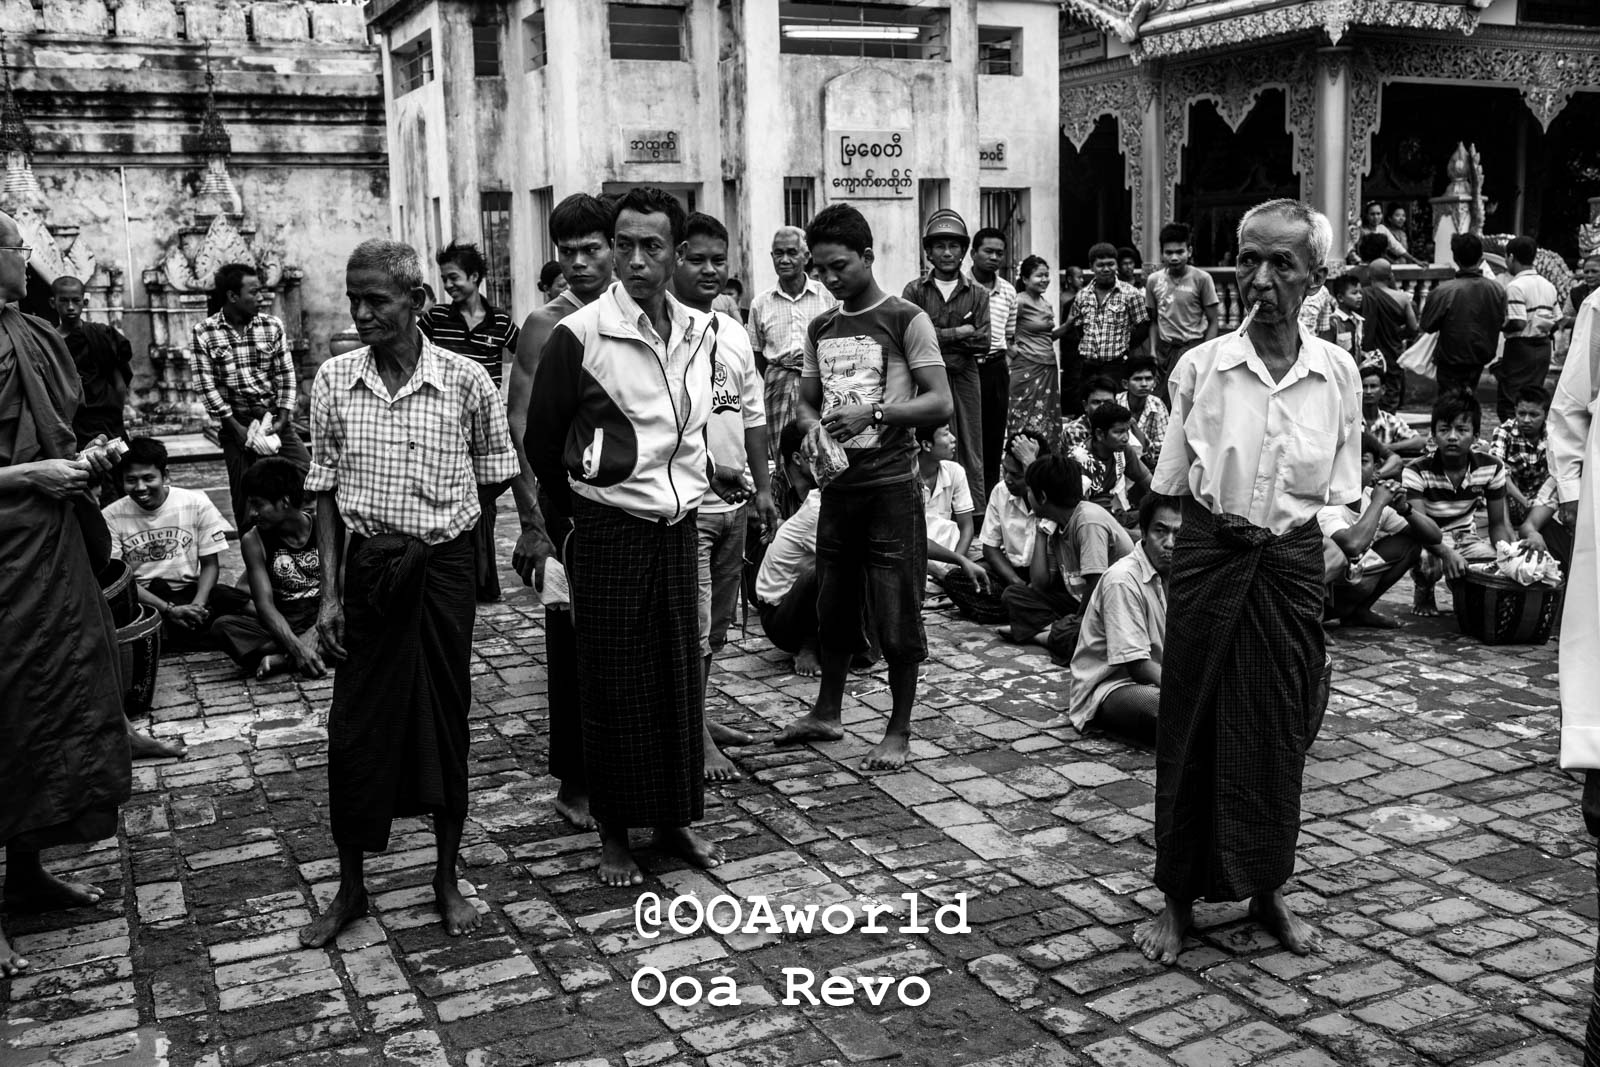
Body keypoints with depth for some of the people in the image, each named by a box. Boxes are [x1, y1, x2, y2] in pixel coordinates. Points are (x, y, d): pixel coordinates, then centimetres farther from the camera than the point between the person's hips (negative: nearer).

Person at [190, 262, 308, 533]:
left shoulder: (272, 327, 3)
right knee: (244, 496, 4)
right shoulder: (202, 333, -3)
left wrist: (281, 420, -8)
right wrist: (237, 427, -11)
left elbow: (287, 376, 3)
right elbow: (207, 386, -6)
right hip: (235, 422, -1)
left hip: (275, 419, 2)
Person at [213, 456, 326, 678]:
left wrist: (314, 633, -25)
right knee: (223, 627, -27)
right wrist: (297, 648, -27)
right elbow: (265, 604, -11)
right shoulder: (254, 540, -3)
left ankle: (281, 659, -30)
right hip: (282, 627, 1)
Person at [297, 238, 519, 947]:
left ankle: (447, 880, 24)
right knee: (354, 727, 6)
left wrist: (438, 526, 0)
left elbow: (494, 477, 7)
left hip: (443, 568, -1)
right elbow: (326, 492, 3)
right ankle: (350, 886, 24)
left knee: (446, 721, 8)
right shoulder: (333, 381, -1)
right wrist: (330, 590, -2)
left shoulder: (466, 380, -7)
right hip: (366, 570, 2)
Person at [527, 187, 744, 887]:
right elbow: (541, 443, -1)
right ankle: (614, 831, 19)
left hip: (678, 528, 5)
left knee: (681, 675, 11)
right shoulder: (579, 335, -12)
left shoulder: (700, 332, 4)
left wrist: (705, 474, 11)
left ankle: (677, 818, 26)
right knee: (613, 685, 4)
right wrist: (581, 512, 7)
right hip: (607, 533, -5)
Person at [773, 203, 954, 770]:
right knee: (834, 605, 15)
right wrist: (812, 426, -6)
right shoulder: (820, 328, 11)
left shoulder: (906, 319, -6)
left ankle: (899, 731, 12)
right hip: (838, 483, 6)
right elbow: (806, 400, 18)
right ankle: (826, 713, 30)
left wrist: (872, 413, -23)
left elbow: (941, 403, -11)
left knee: (896, 613, 0)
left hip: (890, 483, -5)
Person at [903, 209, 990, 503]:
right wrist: (959, 332, -9)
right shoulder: (915, 290, 5)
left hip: (965, 378, 2)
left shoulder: (977, 294, 9)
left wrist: (939, 336, -8)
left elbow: (983, 343, -1)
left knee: (970, 453, 4)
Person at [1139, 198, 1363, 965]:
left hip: (1293, 565, 2)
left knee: (1279, 730, 11)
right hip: (1209, 558, -1)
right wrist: (1181, 571, -5)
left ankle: (1267, 888, 30)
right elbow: (1170, 488, 0)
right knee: (1193, 725, 5)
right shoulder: (1201, 366, -6)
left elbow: (1340, 493, 6)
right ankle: (1179, 897, 20)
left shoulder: (1338, 374, -2)